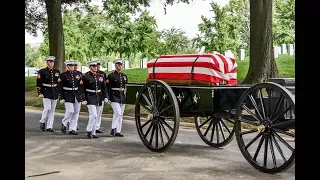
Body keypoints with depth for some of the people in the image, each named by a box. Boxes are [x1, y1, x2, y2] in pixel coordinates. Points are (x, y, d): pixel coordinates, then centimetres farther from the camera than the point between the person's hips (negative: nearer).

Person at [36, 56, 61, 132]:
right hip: (46, 92, -4)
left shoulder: (57, 71, 9)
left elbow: (59, 83, 13)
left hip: (55, 93, 4)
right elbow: (39, 83, -4)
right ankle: (42, 122, 12)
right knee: (47, 108, -11)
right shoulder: (42, 71, -3)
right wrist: (40, 93, -9)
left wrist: (59, 93, 10)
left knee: (52, 110, 5)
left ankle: (49, 127, 10)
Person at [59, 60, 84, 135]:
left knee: (76, 113, 5)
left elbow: (81, 85, 11)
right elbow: (60, 87, -5)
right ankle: (64, 124, 15)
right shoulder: (63, 75, -3)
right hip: (68, 96, -5)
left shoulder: (77, 74, 10)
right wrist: (62, 98, -10)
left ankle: (72, 129, 12)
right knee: (70, 111, -12)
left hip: (77, 95, 5)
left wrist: (81, 95, 5)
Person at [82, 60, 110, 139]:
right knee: (93, 115, -15)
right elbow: (82, 89, -7)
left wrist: (106, 97, 3)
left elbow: (104, 87, 12)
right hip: (90, 98, -5)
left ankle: (93, 133, 18)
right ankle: (89, 131, 0)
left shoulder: (100, 76, 9)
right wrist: (84, 99, -12)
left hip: (99, 98, 6)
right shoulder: (86, 76, -6)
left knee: (96, 117, 9)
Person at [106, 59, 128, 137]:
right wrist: (108, 97, -10)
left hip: (122, 97, 6)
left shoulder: (124, 76, 13)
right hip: (114, 97, -6)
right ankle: (113, 128, -6)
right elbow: (107, 87, -6)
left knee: (120, 115, 8)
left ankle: (118, 131, 15)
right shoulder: (111, 76, -6)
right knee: (118, 113, -19)